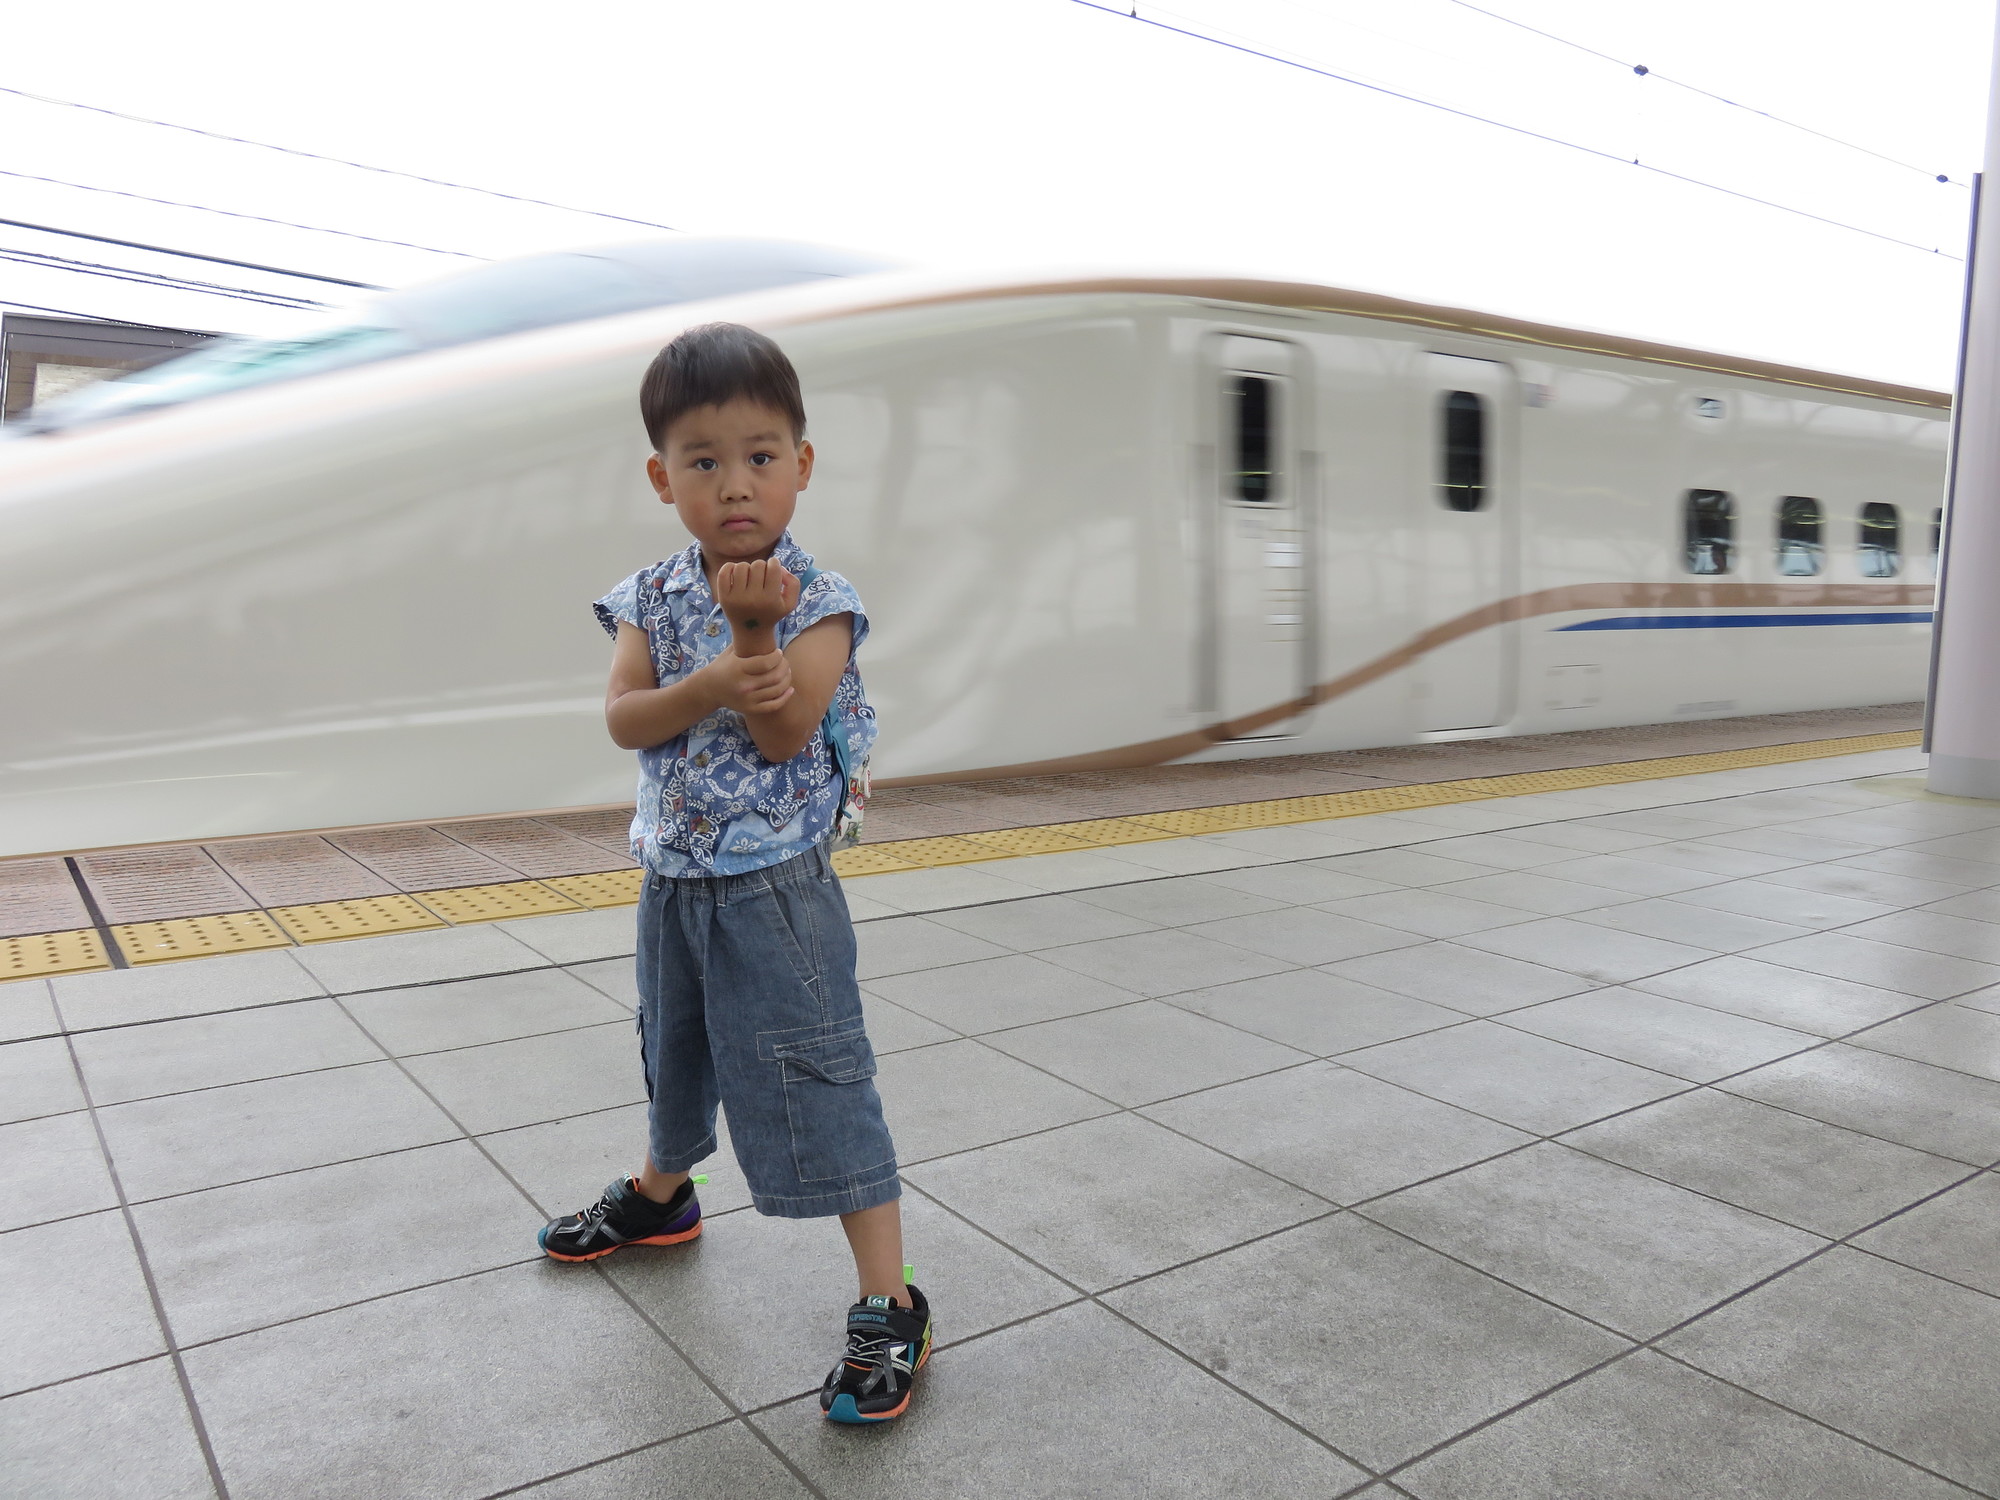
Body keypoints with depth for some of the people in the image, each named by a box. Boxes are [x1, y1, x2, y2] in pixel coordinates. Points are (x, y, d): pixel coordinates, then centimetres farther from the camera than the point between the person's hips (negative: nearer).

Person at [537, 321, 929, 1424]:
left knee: (817, 1083, -5)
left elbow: (783, 736, -20)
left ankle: (889, 1304, 7)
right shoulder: (652, 599, 1)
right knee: (674, 1048, 26)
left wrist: (756, 632, -30)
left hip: (776, 885, -5)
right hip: (674, 877, 6)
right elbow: (623, 720, -11)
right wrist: (711, 684, -27)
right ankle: (659, 1196, 54)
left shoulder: (817, 603, -12)